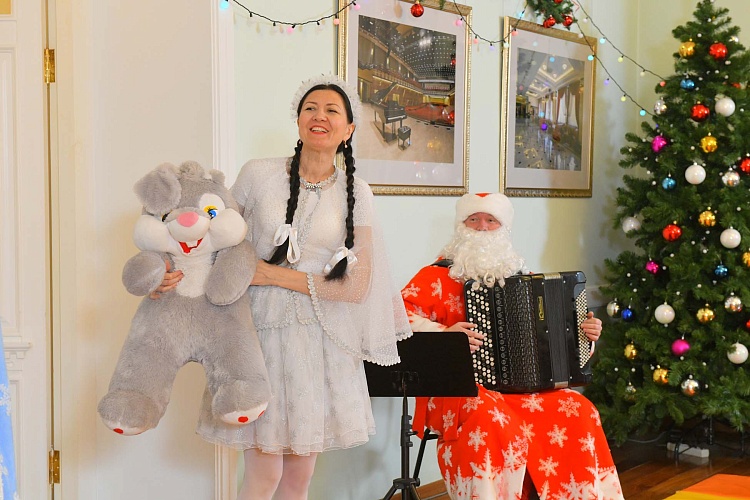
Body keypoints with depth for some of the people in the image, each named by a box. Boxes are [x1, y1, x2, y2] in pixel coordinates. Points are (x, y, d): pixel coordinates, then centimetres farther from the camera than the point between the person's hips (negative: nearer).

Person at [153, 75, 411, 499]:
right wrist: (179, 269, -14)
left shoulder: (356, 193, 2)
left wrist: (275, 275, -10)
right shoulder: (258, 175, -2)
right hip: (265, 332, -2)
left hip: (324, 342, 2)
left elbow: (356, 286, -3)